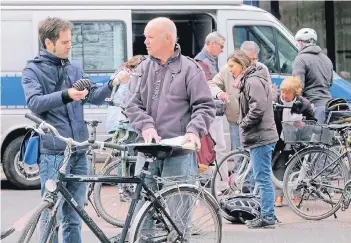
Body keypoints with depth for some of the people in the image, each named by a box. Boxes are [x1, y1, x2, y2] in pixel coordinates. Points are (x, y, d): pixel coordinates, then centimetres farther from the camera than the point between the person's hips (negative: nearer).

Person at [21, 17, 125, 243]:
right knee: (51, 214, -4)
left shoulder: (75, 68, 14)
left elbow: (94, 97, 11)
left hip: (79, 152, 5)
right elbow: (35, 103, -17)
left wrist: (112, 84, -9)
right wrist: (66, 95, -32)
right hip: (53, 152, -5)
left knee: (74, 215, 10)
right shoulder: (33, 70, -2)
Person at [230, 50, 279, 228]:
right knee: (263, 179, 13)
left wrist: (243, 124, -11)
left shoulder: (253, 81, -13)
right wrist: (244, 125, 12)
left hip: (260, 137, -11)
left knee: (262, 178, -8)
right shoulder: (248, 81, 19)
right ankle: (267, 215, 18)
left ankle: (267, 217, -6)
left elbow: (257, 108, -23)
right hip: (259, 137, 11)